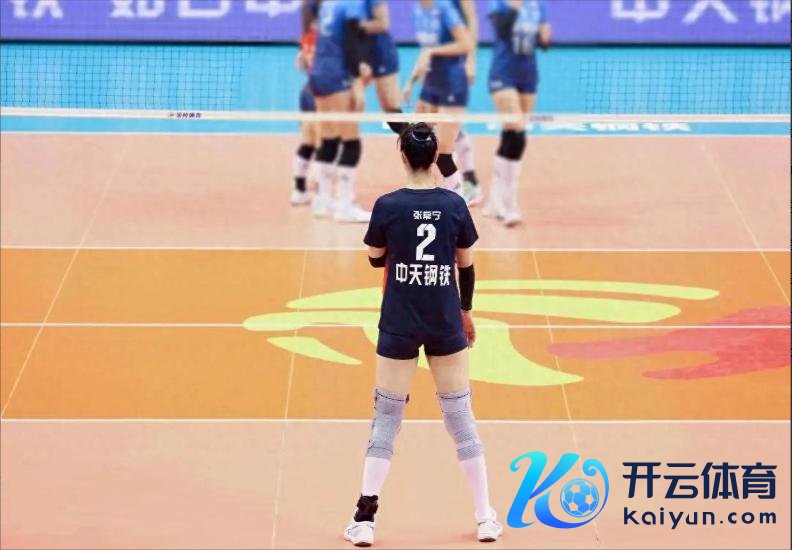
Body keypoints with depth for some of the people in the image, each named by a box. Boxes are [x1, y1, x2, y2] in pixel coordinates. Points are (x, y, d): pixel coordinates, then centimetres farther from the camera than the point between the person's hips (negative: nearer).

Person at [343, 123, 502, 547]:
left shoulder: (388, 206, -9)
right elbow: (465, 266, 4)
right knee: (460, 416, 10)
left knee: (386, 419, 6)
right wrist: (467, 311, 18)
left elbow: (376, 260, 6)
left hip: (399, 325, -1)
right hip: (446, 324, 1)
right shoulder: (454, 205, -4)